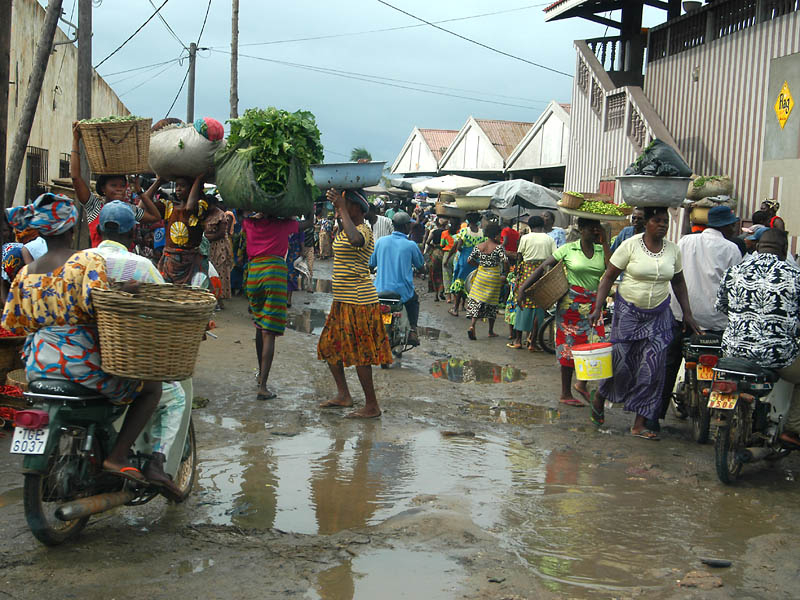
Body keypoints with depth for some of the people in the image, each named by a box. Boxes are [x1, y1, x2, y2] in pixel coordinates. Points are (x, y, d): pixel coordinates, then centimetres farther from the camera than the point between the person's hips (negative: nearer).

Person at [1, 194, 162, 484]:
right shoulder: (88, 260, -10)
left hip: (38, 368, 7)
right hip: (83, 361, -7)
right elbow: (96, 302, -26)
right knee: (151, 387, 11)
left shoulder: (25, 272, 7)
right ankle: (117, 457, -2)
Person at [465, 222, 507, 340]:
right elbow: (505, 261, -22)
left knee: (476, 300, 6)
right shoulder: (498, 247, -12)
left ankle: (472, 326, -12)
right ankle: (491, 331, 18)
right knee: (492, 303, 9)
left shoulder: (478, 246, 2)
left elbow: (470, 260, 2)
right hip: (494, 277, -3)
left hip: (481, 276, 3)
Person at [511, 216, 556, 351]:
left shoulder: (525, 238, 3)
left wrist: (518, 272, 11)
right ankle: (532, 342, 4)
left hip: (527, 271, -1)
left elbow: (519, 257, 2)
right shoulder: (550, 239, 8)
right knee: (539, 306, 4)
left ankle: (518, 339, 9)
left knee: (523, 304, 6)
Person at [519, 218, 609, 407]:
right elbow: (543, 267, -2)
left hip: (593, 304, 4)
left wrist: (605, 243, -6)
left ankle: (582, 383, 19)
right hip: (572, 304, -4)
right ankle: (565, 394, 12)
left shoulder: (601, 250, 8)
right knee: (570, 346, 0)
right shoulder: (568, 249, -2)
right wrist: (523, 287, -9)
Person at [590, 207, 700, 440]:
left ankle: (640, 423, 5)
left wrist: (687, 314, 10)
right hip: (628, 312, -3)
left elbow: (678, 282, 15)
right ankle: (599, 398, 31)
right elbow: (609, 277, -7)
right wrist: (598, 307, -16)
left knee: (652, 367, -2)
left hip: (658, 315, 3)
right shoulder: (630, 245, -9)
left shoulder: (673, 249, 3)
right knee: (620, 359, 0)